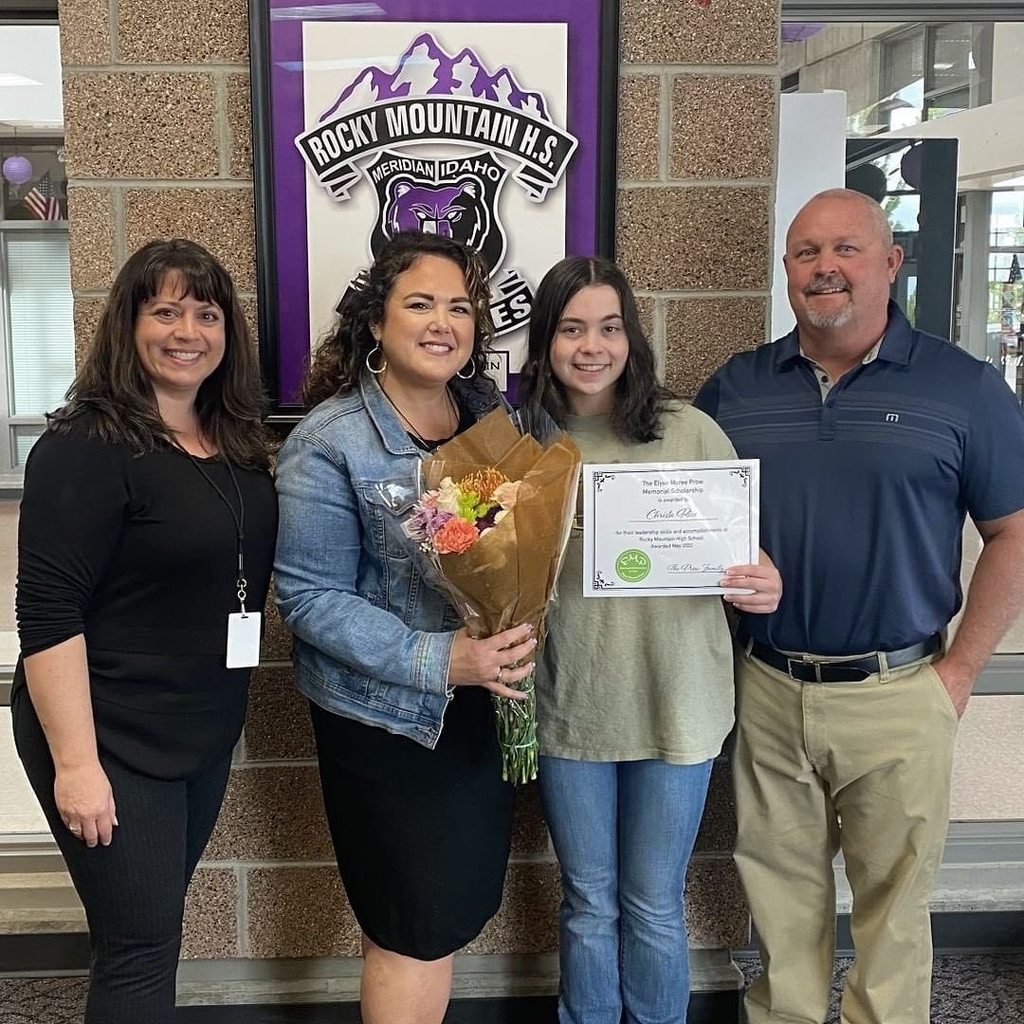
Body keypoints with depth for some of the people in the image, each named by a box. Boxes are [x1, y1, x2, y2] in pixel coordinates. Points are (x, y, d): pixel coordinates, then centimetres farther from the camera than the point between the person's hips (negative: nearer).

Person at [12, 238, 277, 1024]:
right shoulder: (89, 446, -17)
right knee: (142, 951, 2)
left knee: (153, 923, 21)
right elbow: (47, 613, -21)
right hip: (113, 740, -7)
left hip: (208, 731, 7)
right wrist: (76, 761, -23)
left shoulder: (237, 441, 6)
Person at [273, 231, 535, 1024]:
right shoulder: (329, 443, -15)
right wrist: (437, 659, -26)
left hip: (483, 705, 6)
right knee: (418, 926, 6)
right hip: (386, 714, -6)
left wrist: (521, 634, -10)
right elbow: (311, 598, -17)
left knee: (463, 903, 20)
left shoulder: (495, 416, 2)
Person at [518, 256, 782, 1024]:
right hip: (568, 705, 1)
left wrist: (761, 586, -21)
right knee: (589, 903, 18)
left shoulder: (691, 432, -8)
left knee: (653, 907, 14)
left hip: (674, 704, -1)